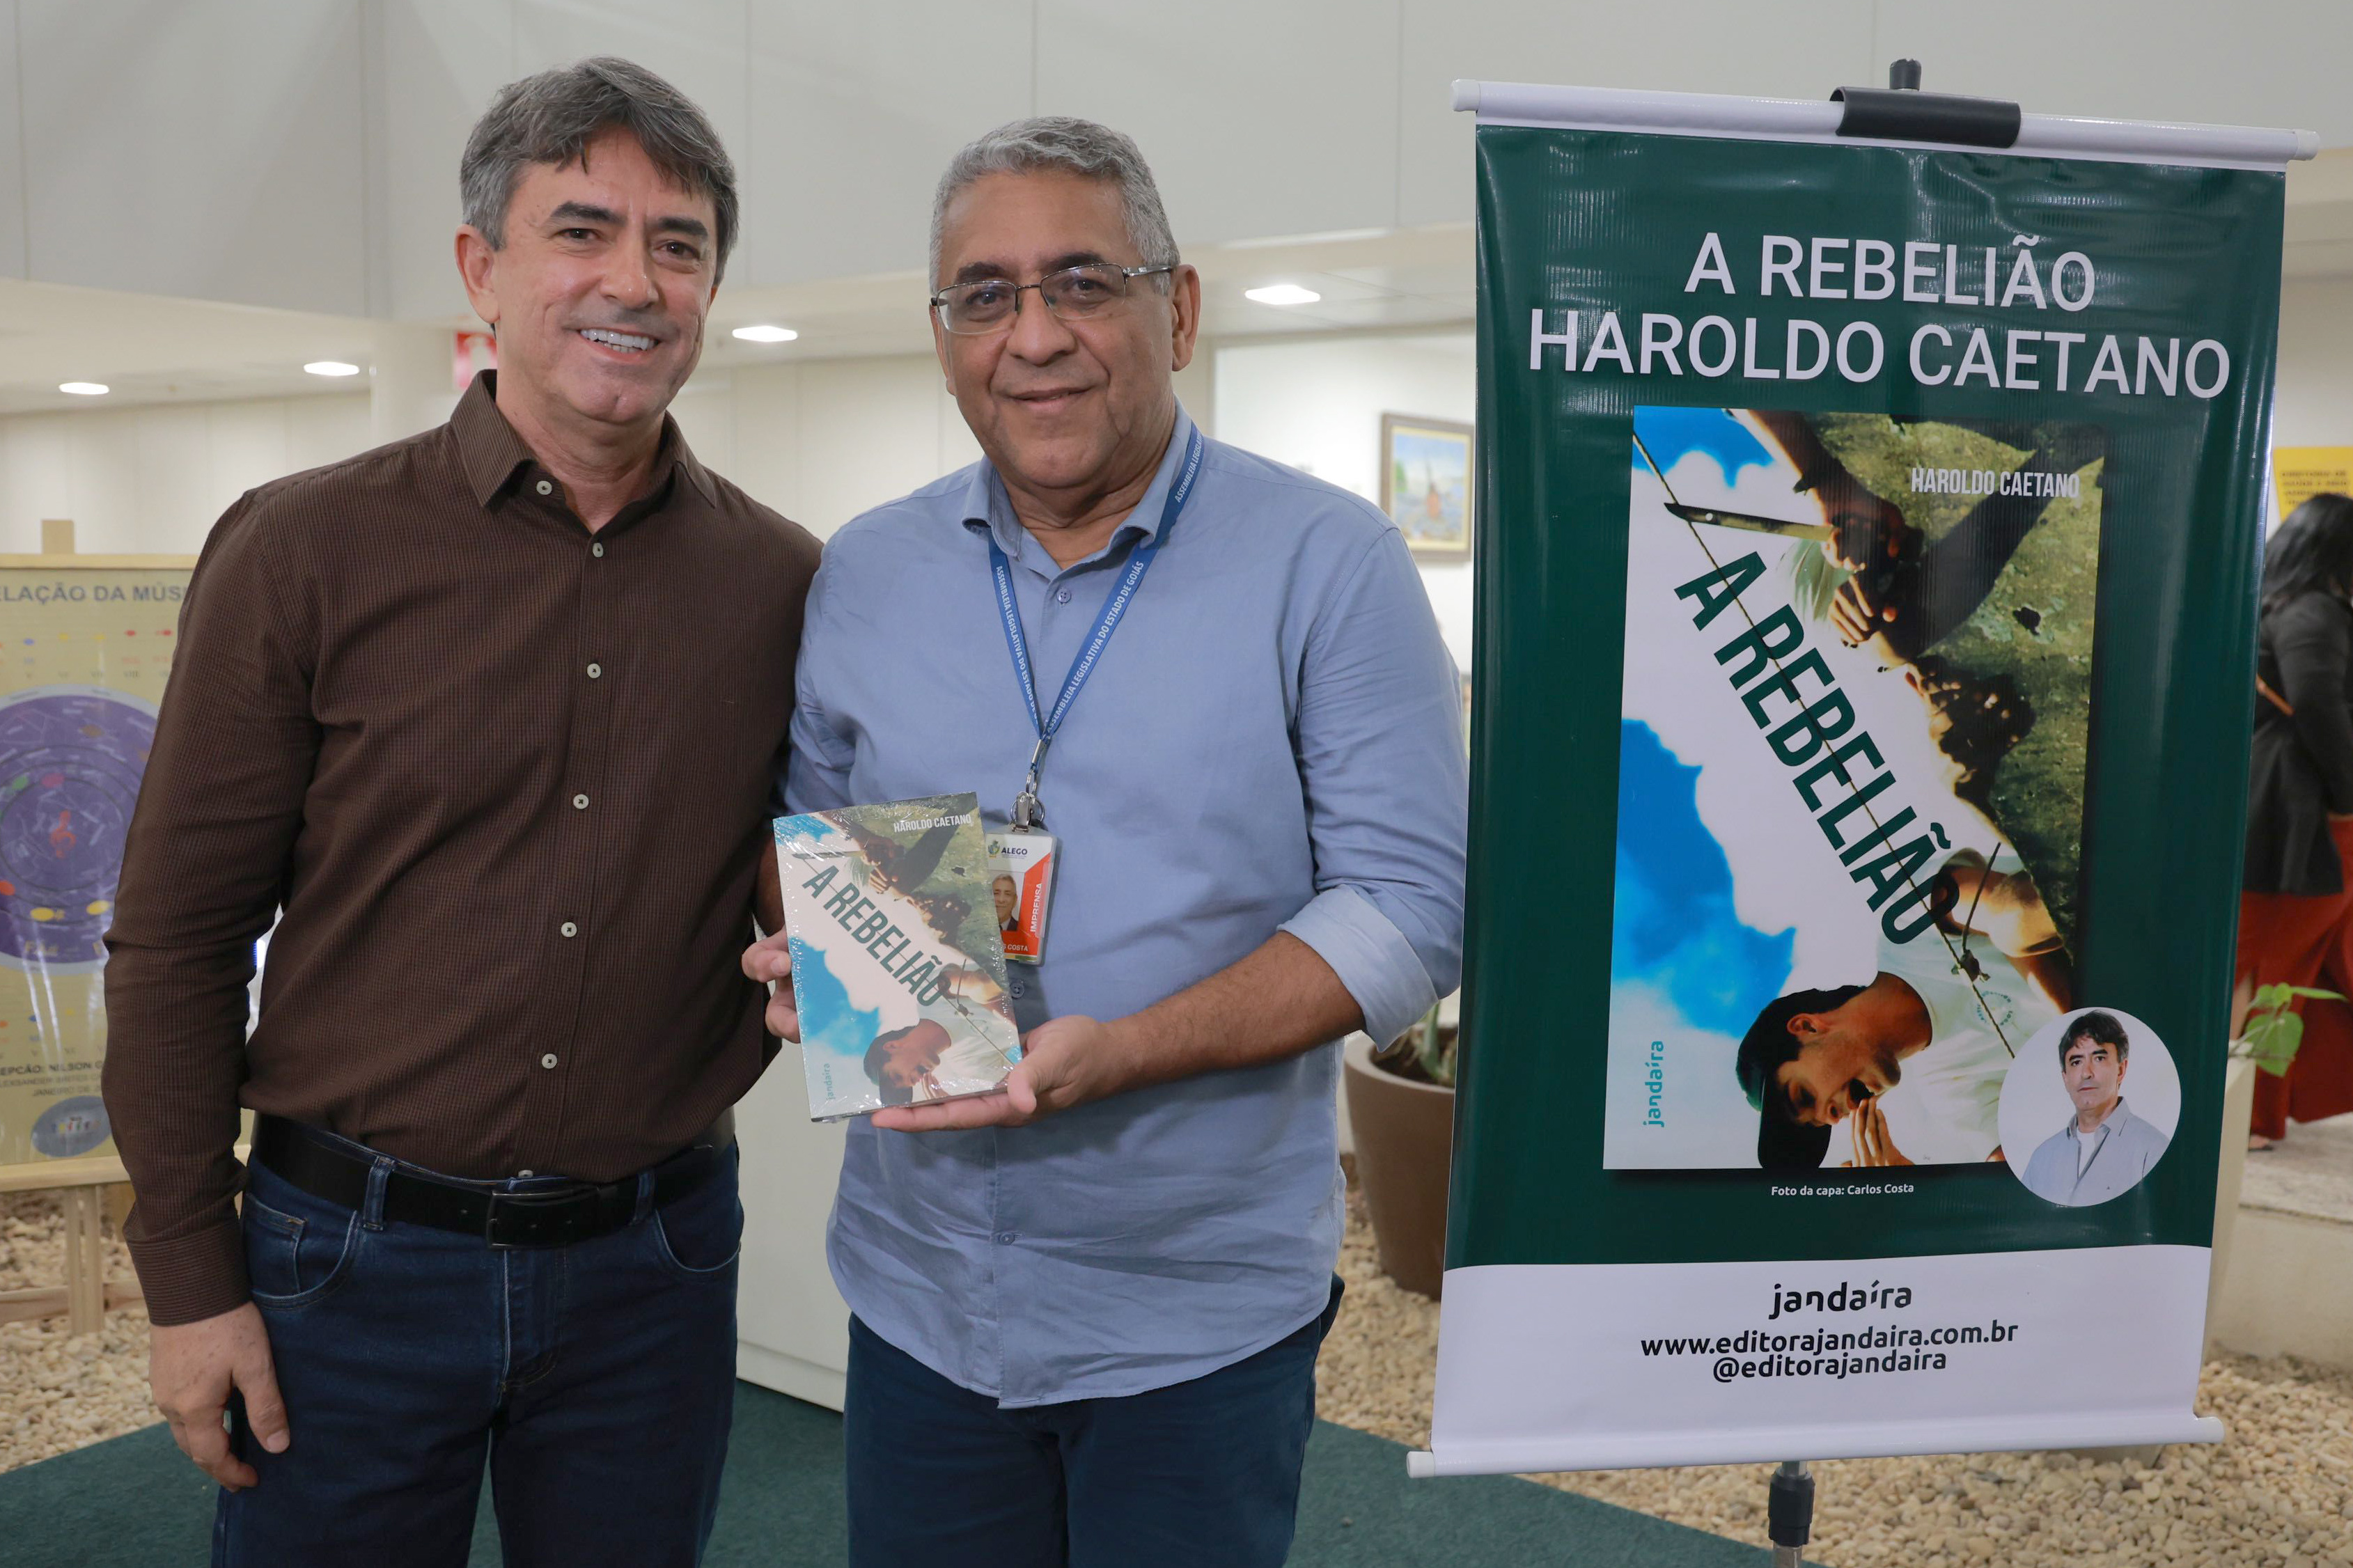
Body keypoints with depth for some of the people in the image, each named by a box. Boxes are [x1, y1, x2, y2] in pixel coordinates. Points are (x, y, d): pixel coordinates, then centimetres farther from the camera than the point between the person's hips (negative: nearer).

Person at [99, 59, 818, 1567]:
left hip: (654, 1259, 2)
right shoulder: (306, 551, -7)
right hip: (355, 1256, -1)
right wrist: (191, 1279, -4)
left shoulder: (787, 583, -1)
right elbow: (178, 940, -3)